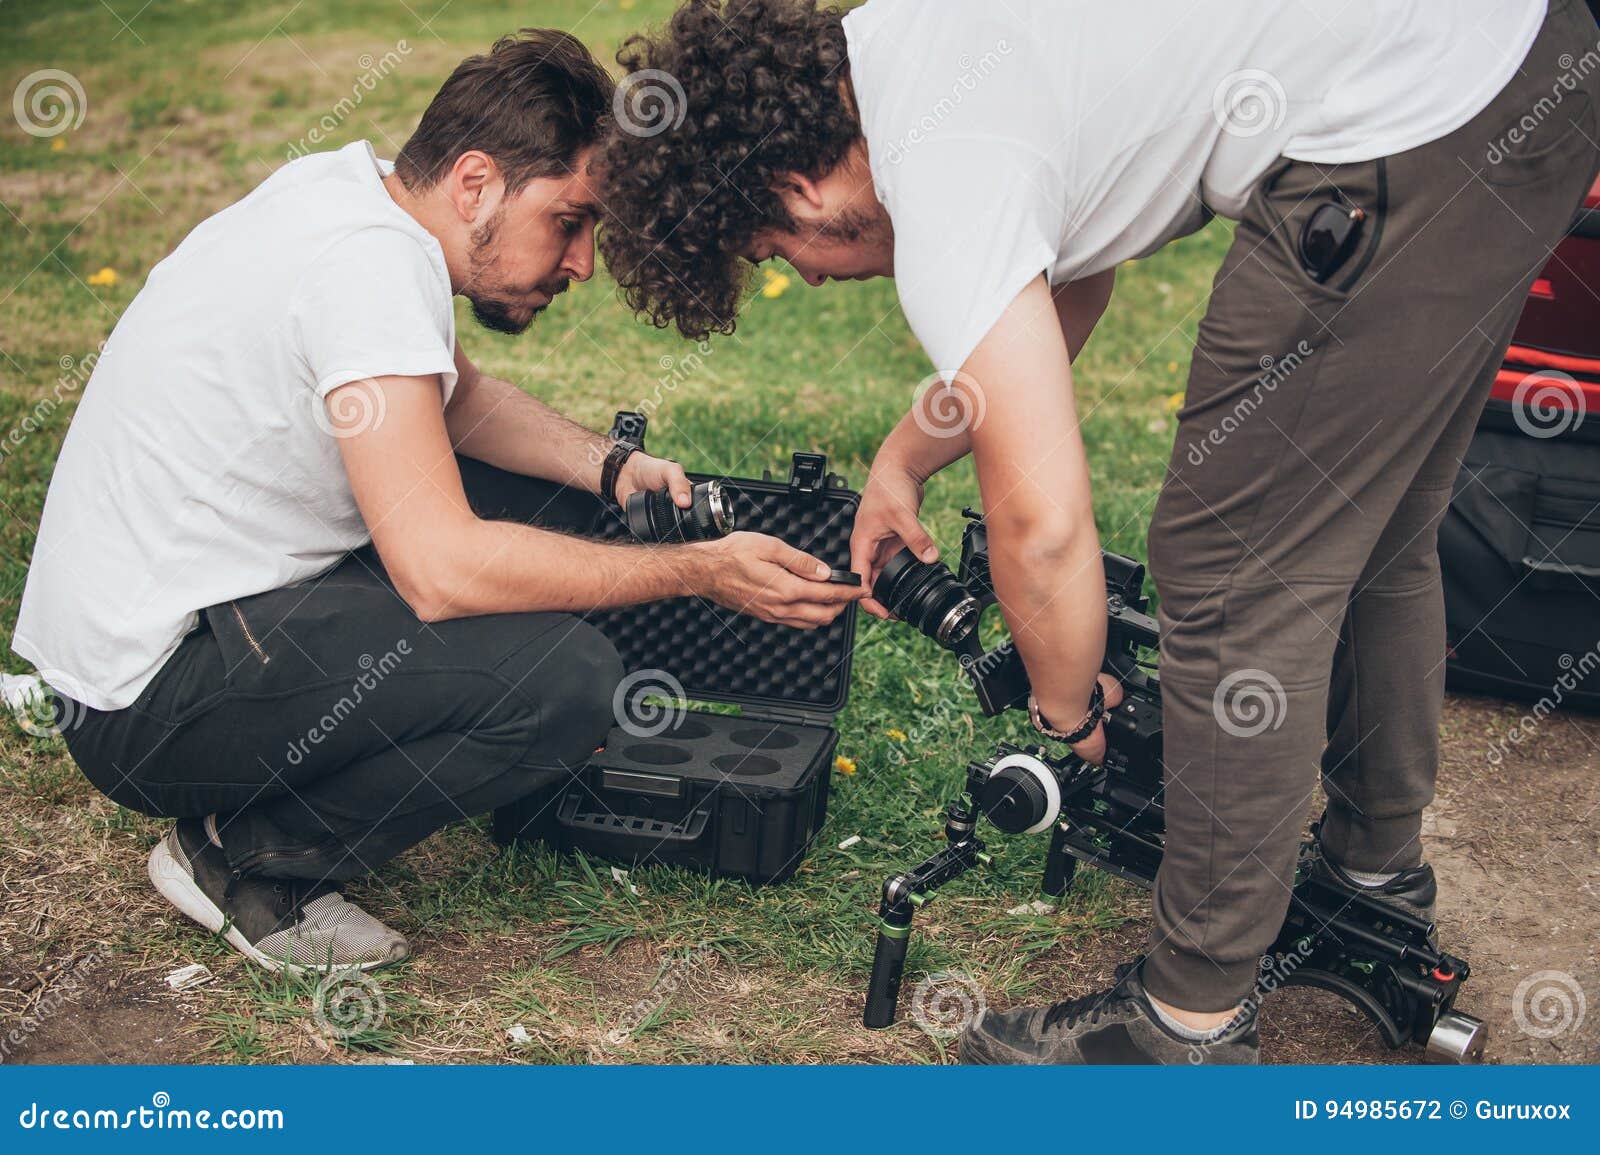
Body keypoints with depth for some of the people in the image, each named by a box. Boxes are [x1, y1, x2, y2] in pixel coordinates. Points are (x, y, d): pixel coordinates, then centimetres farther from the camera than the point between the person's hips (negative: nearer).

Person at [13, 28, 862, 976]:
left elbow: (461, 400, 18)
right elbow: (442, 567, -32)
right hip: (146, 701, -10)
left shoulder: (357, 190, 4)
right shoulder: (373, 264, -25)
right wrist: (702, 572, -24)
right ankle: (245, 858, -4)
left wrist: (612, 467, 0)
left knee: (554, 489, 12)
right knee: (567, 678, -25)